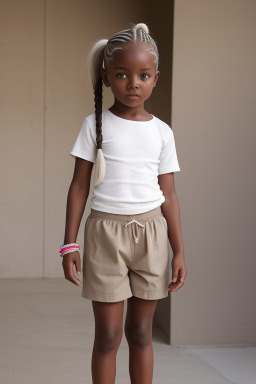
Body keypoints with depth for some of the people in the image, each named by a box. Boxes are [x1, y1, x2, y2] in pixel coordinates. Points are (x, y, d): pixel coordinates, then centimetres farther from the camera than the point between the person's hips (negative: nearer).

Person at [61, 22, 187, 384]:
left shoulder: (162, 132, 4)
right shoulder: (95, 125, 0)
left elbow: (168, 195, 6)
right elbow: (79, 186, 1)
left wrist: (179, 251, 4)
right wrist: (69, 244, -4)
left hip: (150, 233, 2)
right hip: (106, 232, -2)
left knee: (141, 331, 9)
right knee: (108, 335, 1)